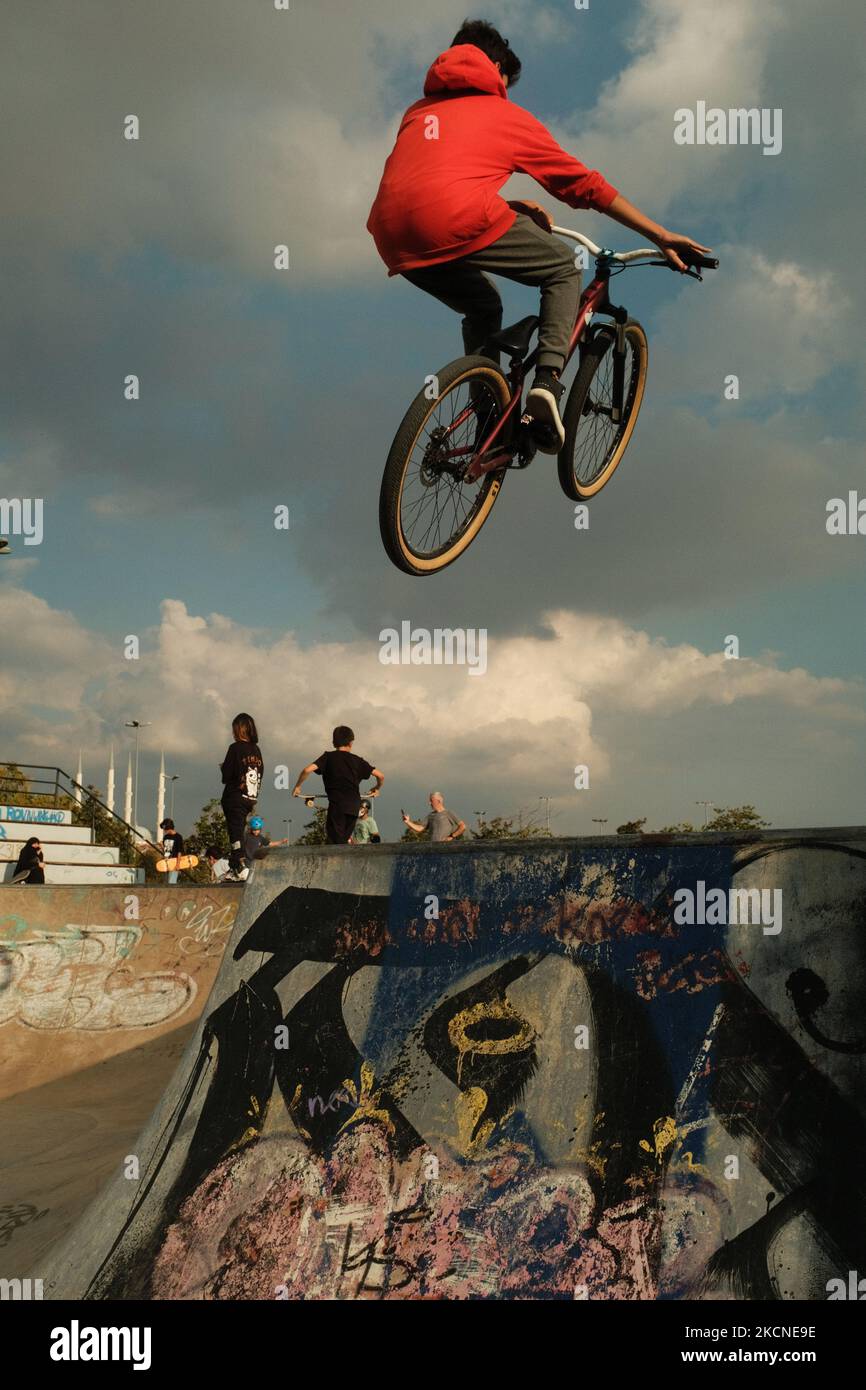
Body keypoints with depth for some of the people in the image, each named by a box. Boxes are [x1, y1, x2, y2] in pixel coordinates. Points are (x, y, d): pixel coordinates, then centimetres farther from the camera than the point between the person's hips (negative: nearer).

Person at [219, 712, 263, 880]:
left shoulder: (236, 748, -11)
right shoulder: (256, 749, 7)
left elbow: (226, 774, -13)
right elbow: (260, 773, 11)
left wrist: (223, 767, 8)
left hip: (235, 798, -6)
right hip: (251, 798, 6)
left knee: (235, 831, -5)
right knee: (239, 830, 13)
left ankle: (241, 865, -14)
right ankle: (234, 866, 15)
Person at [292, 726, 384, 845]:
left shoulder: (328, 757, 5)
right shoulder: (357, 760, 13)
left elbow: (307, 770, -10)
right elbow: (380, 775, 11)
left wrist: (297, 786, 4)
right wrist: (377, 789, 31)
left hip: (337, 804, -3)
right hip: (354, 806, 4)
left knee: (335, 841, -5)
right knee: (344, 840, 17)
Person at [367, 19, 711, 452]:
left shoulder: (419, 111, 34)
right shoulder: (507, 116, 22)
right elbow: (584, 184, 22)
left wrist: (506, 207, 45)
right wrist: (660, 235, 26)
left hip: (393, 238, 5)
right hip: (458, 221, -5)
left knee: (483, 306, 32)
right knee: (564, 269, 18)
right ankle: (548, 380, -3)